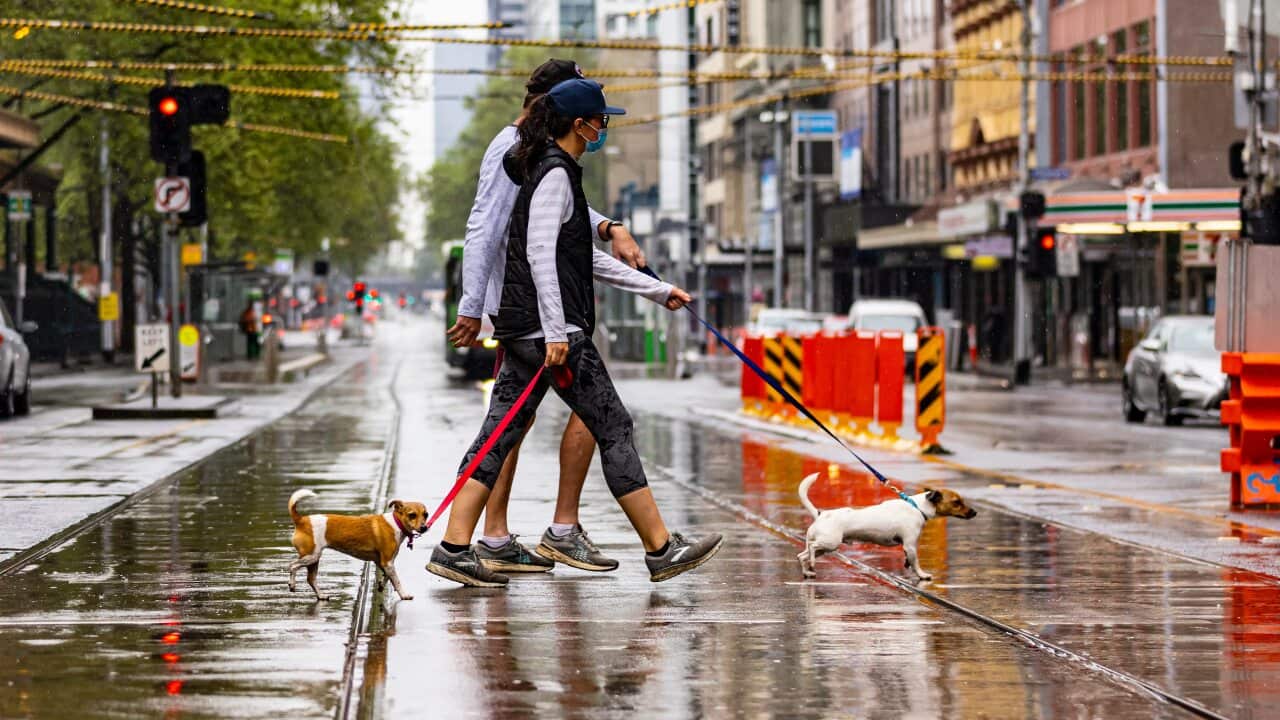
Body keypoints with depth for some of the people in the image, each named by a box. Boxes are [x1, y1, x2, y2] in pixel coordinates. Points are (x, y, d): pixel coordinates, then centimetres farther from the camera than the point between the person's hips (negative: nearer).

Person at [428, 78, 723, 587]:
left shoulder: (556, 172, 21)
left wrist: (658, 290, 28)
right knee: (613, 427, -4)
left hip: (525, 332, 10)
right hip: (547, 330, -10)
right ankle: (661, 549, 0)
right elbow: (540, 253, -21)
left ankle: (454, 548, 0)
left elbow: (586, 258, 27)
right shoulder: (555, 174, -11)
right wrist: (555, 332, -25)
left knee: (502, 431, 5)